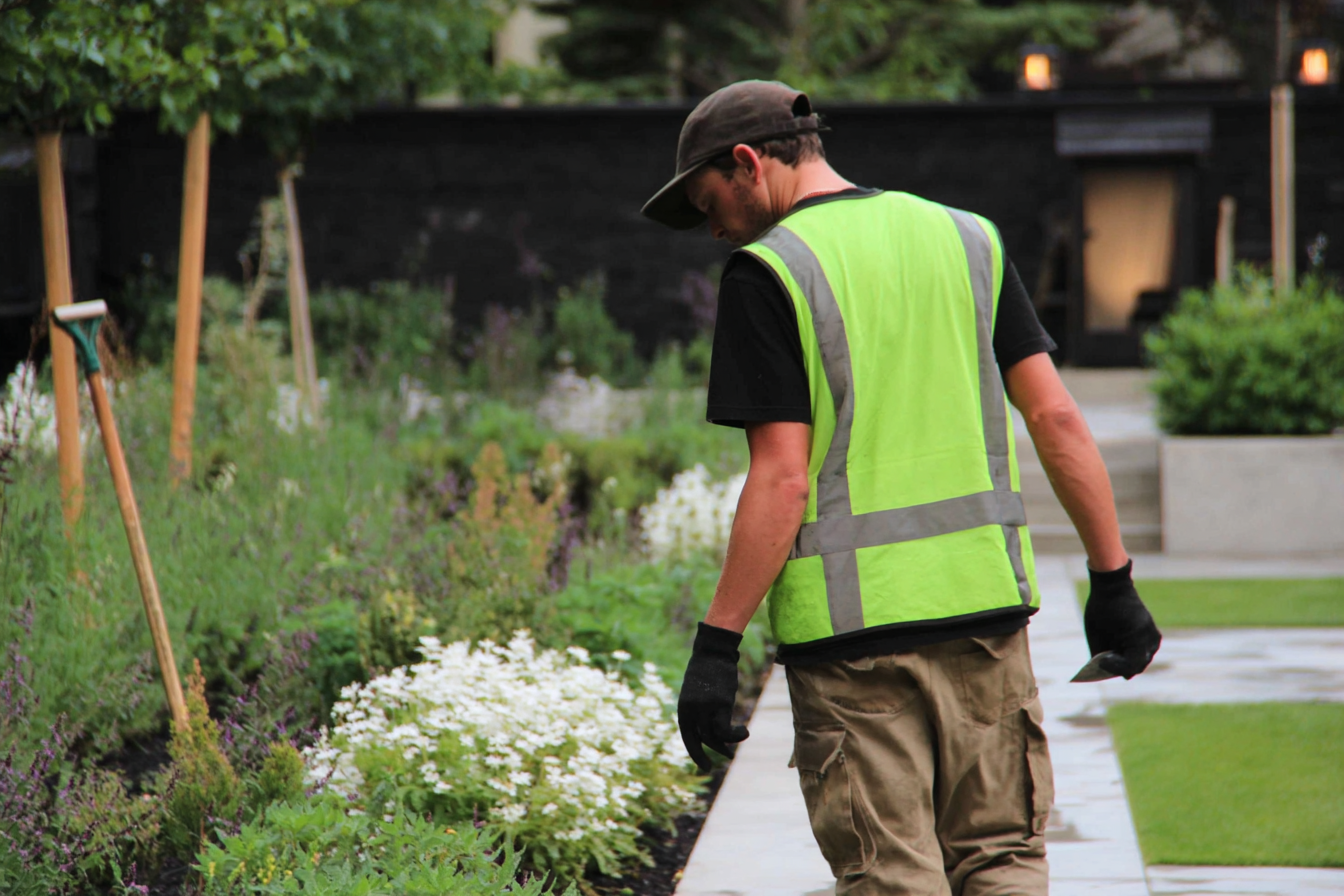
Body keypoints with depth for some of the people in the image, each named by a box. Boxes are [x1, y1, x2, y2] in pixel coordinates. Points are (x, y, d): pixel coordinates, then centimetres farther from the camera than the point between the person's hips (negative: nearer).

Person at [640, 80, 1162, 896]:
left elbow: (783, 480, -12)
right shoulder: (968, 240, 10)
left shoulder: (767, 273, -6)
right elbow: (1056, 418, 5)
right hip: (985, 595, 4)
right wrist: (1113, 579, 9)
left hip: (850, 620, -4)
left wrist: (717, 643, -10)